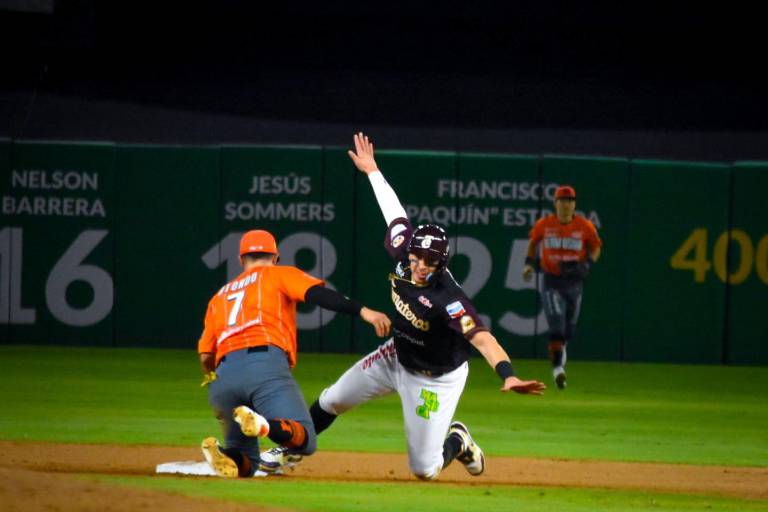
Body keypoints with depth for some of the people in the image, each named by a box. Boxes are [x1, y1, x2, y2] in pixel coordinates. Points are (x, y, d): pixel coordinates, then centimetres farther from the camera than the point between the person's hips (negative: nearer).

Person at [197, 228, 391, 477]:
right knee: (305, 440, -13)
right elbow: (317, 294, 0)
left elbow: (206, 356, 23)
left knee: (245, 463, 13)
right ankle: (262, 426, -44)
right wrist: (362, 311, -9)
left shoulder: (219, 297, 31)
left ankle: (225, 456, -23)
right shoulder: (279, 274, 20)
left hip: (224, 374, 5)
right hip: (267, 367, -5)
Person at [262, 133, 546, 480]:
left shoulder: (447, 299, -39)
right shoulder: (402, 256, -20)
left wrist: (508, 376, -68)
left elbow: (482, 338, -52)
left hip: (436, 379, -6)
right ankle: (292, 451, 43)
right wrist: (371, 169, 9)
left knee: (425, 470, -6)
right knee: (332, 400, 16)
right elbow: (394, 212, -3)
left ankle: (457, 442, 28)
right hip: (397, 357, 6)